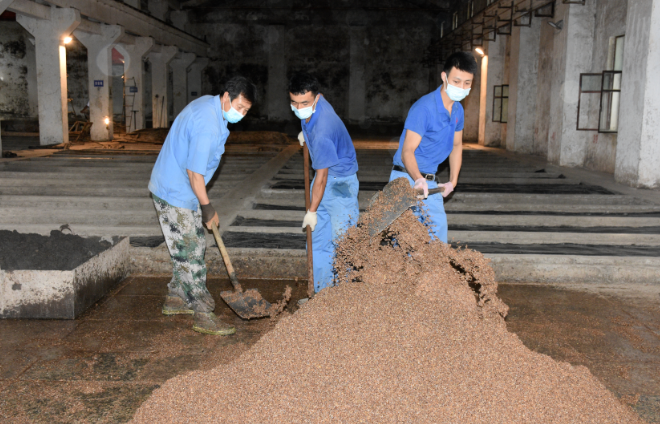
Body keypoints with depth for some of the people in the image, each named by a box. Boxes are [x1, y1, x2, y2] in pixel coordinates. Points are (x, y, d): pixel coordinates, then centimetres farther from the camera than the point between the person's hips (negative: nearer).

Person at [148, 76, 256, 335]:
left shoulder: (208, 103, 6)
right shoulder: (208, 125, -27)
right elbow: (194, 172, -25)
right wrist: (207, 208, -14)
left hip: (180, 189, 10)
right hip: (175, 194, -10)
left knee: (195, 245, 18)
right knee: (190, 253, -5)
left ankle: (176, 299, 30)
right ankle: (203, 315, 2)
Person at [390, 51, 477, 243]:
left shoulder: (457, 110, 7)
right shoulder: (424, 108, -19)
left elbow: (456, 146, 21)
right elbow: (407, 151, -22)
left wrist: (452, 181, 13)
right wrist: (418, 179, -39)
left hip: (430, 182, 8)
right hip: (407, 179, -8)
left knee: (438, 235, 9)